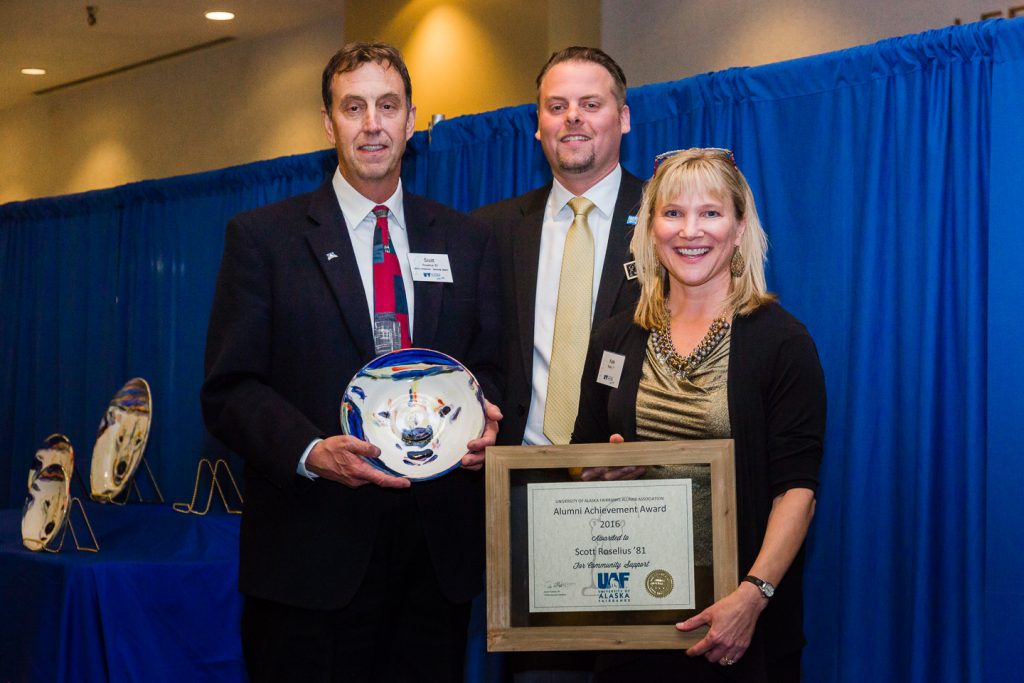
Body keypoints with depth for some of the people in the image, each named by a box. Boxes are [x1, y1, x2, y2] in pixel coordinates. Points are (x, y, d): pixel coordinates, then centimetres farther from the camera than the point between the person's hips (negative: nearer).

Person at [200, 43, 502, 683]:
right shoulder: (262, 236, 3)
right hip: (313, 557, -3)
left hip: (441, 553, 3)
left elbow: (490, 367, 14)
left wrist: (483, 424, -9)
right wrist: (311, 454, -19)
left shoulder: (468, 241, 12)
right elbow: (229, 389, -2)